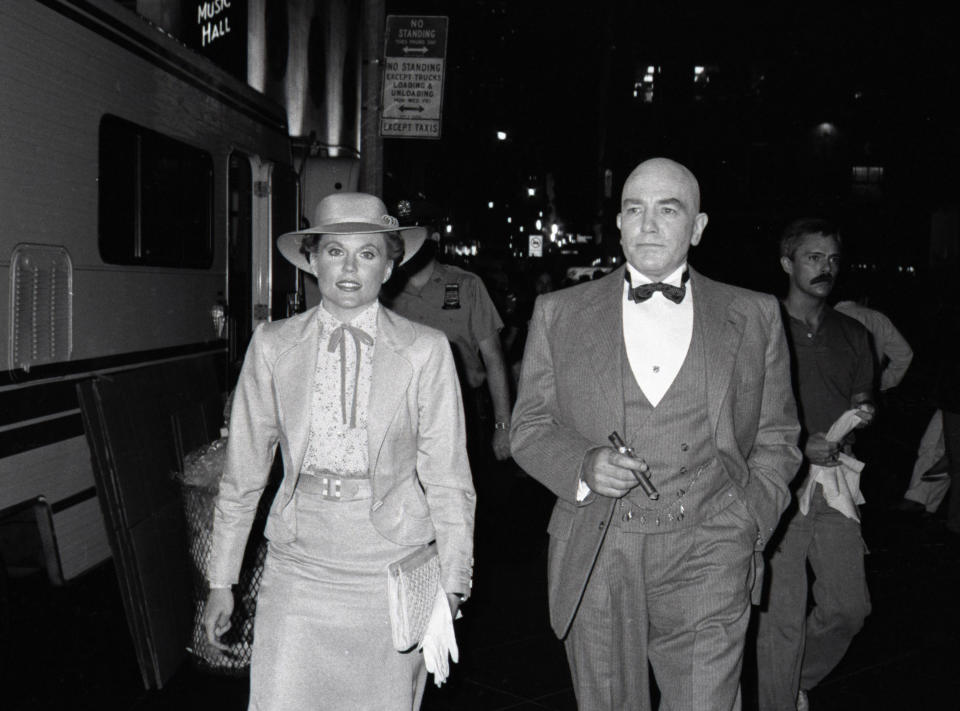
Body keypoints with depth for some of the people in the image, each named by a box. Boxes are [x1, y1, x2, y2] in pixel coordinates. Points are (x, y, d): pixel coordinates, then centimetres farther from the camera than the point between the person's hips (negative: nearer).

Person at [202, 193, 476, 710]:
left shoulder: (425, 350, -3)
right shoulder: (273, 346, 1)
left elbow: (447, 477, -1)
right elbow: (243, 470, 6)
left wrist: (449, 588, -4)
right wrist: (221, 580, 8)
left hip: (392, 568, -1)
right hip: (298, 566, 1)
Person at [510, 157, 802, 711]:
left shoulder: (755, 317, 6)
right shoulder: (559, 314, 5)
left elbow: (777, 437, 12)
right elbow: (529, 427, 7)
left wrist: (747, 530, 0)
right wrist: (584, 466, -12)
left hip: (706, 562, 0)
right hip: (595, 563, 1)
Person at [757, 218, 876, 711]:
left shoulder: (854, 335, 13)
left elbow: (860, 402, 21)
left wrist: (861, 414, -2)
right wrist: (798, 445, -15)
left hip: (834, 482, 5)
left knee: (849, 607, 8)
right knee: (784, 615, -3)